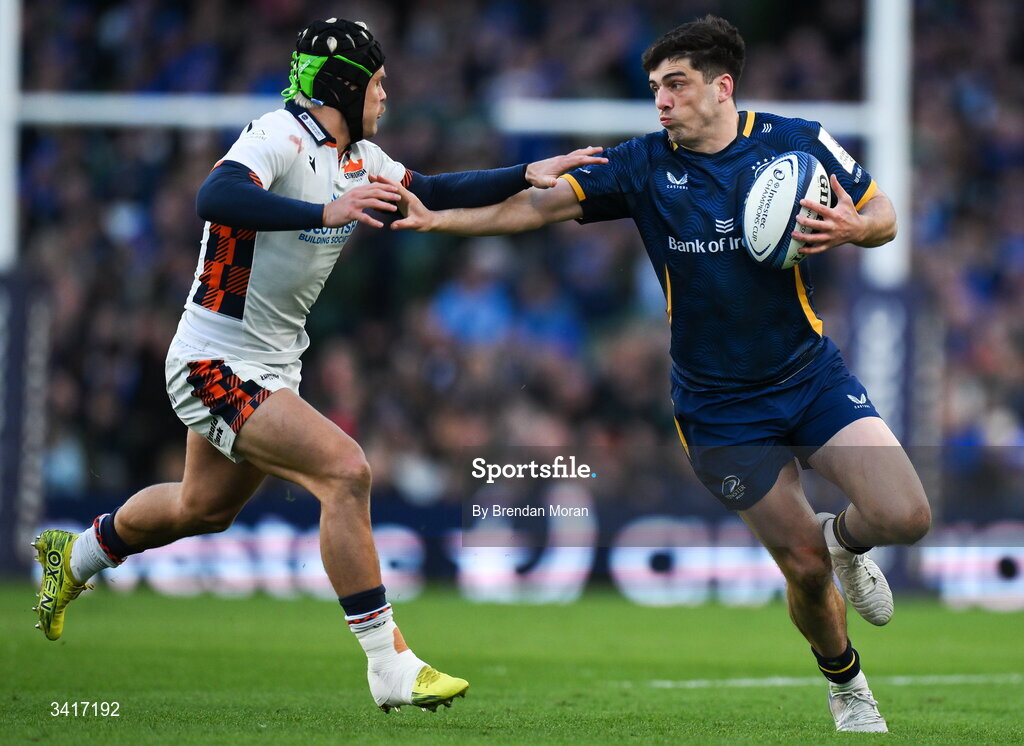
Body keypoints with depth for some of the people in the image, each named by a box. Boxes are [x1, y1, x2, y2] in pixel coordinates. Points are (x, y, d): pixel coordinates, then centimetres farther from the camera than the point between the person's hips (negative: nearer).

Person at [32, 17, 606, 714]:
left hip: (273, 366, 10)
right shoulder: (279, 136, -21)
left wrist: (527, 176, 8)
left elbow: (434, 194, 19)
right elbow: (216, 198, -39)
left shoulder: (359, 158, 7)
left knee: (203, 507, 27)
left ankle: (76, 555, 53)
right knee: (346, 471, -22)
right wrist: (328, 211, -46)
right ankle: (391, 668, -19)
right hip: (217, 364, -10)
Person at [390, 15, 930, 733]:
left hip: (813, 376, 1)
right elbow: (540, 205, -10)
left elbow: (883, 214, 4)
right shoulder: (643, 166, -6)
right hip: (719, 407, -1)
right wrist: (440, 218, -22)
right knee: (805, 569, -4)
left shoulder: (798, 142, -5)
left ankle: (845, 539, 21)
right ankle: (846, 684, 27)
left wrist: (853, 227, -19)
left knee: (905, 517, -17)